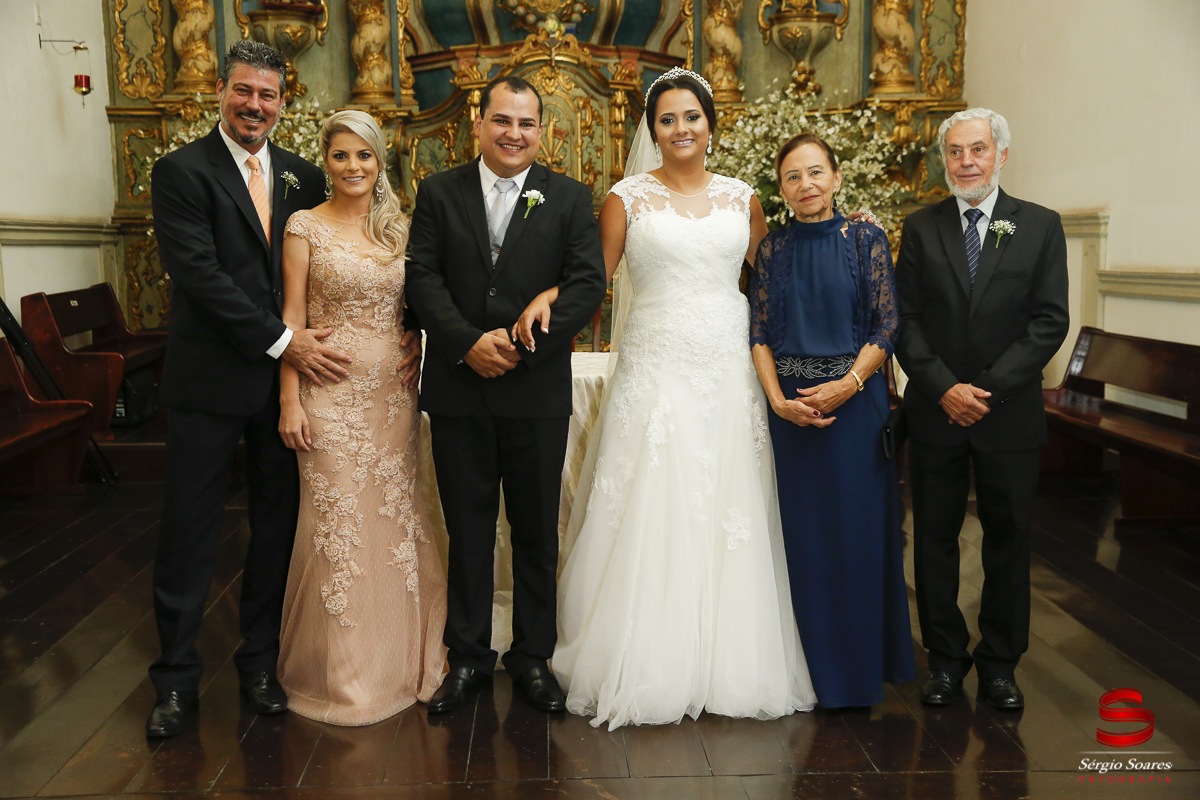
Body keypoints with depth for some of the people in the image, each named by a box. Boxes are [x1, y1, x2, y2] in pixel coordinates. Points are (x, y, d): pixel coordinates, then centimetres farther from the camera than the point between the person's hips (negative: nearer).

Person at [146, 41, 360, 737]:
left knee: (277, 524, 11)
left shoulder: (305, 177, 10)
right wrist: (282, 341, -17)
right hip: (210, 379, -4)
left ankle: (262, 660, 27)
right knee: (190, 530, 4)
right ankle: (178, 677, 20)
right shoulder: (181, 171, -4)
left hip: (288, 376, 4)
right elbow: (198, 272, -14)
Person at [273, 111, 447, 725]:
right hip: (332, 390, -4)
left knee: (396, 516, 9)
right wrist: (290, 400, -10)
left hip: (393, 391, 4)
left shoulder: (398, 229, 10)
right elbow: (293, 317, -4)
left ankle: (399, 658, 25)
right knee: (337, 523, 0)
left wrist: (418, 359, 0)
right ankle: (340, 673, 15)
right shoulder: (305, 226, -1)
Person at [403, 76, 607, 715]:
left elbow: (588, 282, -5)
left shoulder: (570, 198, 4)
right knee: (467, 530, 10)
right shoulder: (438, 192, 7)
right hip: (458, 389, 1)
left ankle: (533, 657, 25)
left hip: (538, 391, 0)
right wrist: (468, 343, -15)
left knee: (537, 532, 9)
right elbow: (422, 277, -2)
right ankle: (468, 657, 25)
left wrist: (525, 343, -15)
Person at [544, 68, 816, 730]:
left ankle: (730, 661, 19)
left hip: (728, 371, 3)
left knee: (730, 514, 5)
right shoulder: (628, 197, 3)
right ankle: (647, 667, 13)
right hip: (656, 371, -2)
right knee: (651, 516, -1)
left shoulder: (740, 197, 11)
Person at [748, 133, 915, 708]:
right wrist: (778, 399, -10)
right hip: (791, 407, 2)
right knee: (803, 531, 7)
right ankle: (816, 665, 22)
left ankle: (863, 666, 20)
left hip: (855, 399, -2)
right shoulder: (774, 248, 7)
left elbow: (887, 324, -3)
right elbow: (759, 332, 3)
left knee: (858, 529, 3)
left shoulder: (866, 239, 1)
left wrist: (848, 383, -15)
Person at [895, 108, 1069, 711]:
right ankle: (946, 657, 22)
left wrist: (988, 388, -14)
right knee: (934, 538, 7)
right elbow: (905, 320, 0)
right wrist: (944, 388, -13)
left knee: (1008, 540, 8)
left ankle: (1000, 662, 23)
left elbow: (1050, 322, -5)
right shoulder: (921, 228, 5)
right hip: (935, 410, 1)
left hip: (1010, 413, 0)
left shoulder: (1041, 226, 2)